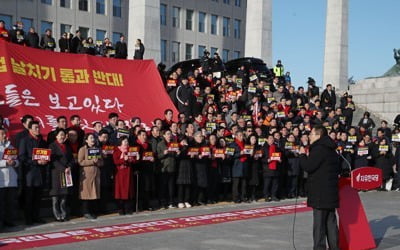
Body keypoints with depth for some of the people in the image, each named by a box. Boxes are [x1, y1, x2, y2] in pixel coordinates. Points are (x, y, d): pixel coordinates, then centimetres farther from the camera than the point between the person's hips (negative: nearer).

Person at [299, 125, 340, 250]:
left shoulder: (318, 149, -15)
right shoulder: (331, 150, 16)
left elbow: (308, 167, -18)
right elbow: (338, 169, 23)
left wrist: (302, 154, -4)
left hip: (320, 193, -9)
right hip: (331, 191, 9)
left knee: (319, 222, -5)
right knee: (331, 221, 13)